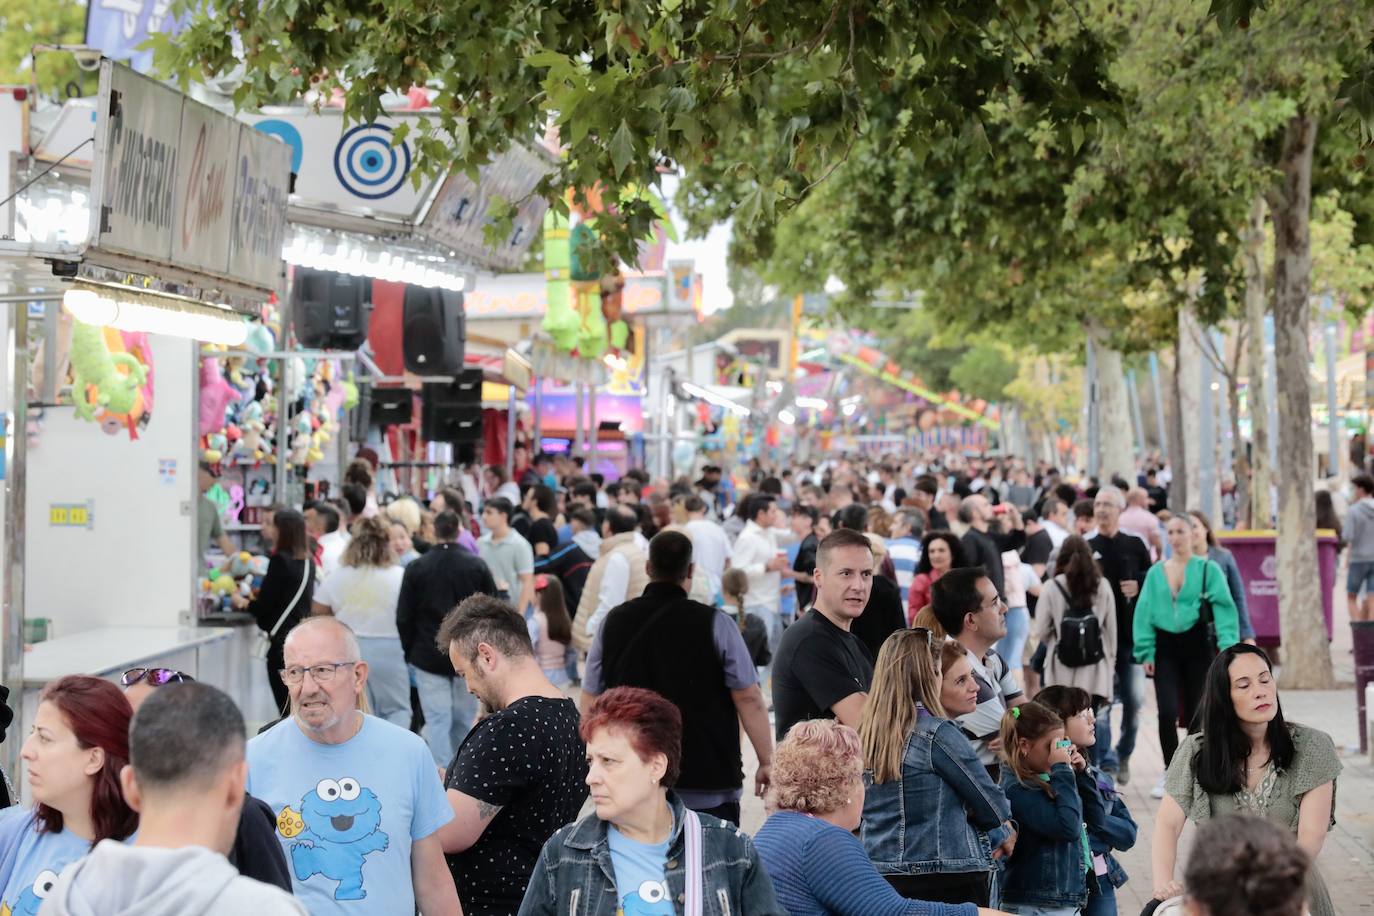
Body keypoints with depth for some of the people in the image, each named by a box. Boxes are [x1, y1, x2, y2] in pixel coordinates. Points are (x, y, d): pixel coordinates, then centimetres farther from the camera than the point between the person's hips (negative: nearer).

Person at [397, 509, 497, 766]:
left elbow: (404, 618, -2)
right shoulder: (477, 566, -2)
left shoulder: (416, 568, -3)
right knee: (464, 719, 12)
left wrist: (409, 653, 9)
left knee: (437, 721, 0)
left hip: (428, 657, -1)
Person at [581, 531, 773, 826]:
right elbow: (748, 699, -7)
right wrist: (767, 761, 2)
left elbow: (590, 700, 10)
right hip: (708, 786, -3)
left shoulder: (613, 623, 3)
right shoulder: (715, 624, -7)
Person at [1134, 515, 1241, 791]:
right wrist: (1146, 652, -3)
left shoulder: (1208, 569, -1)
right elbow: (1145, 612, 6)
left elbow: (1224, 608, -8)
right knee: (1167, 712, -8)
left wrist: (1227, 645, -19)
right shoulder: (1156, 572, 8)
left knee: (1197, 713, 6)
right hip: (1165, 647, 2)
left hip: (1197, 645, -1)